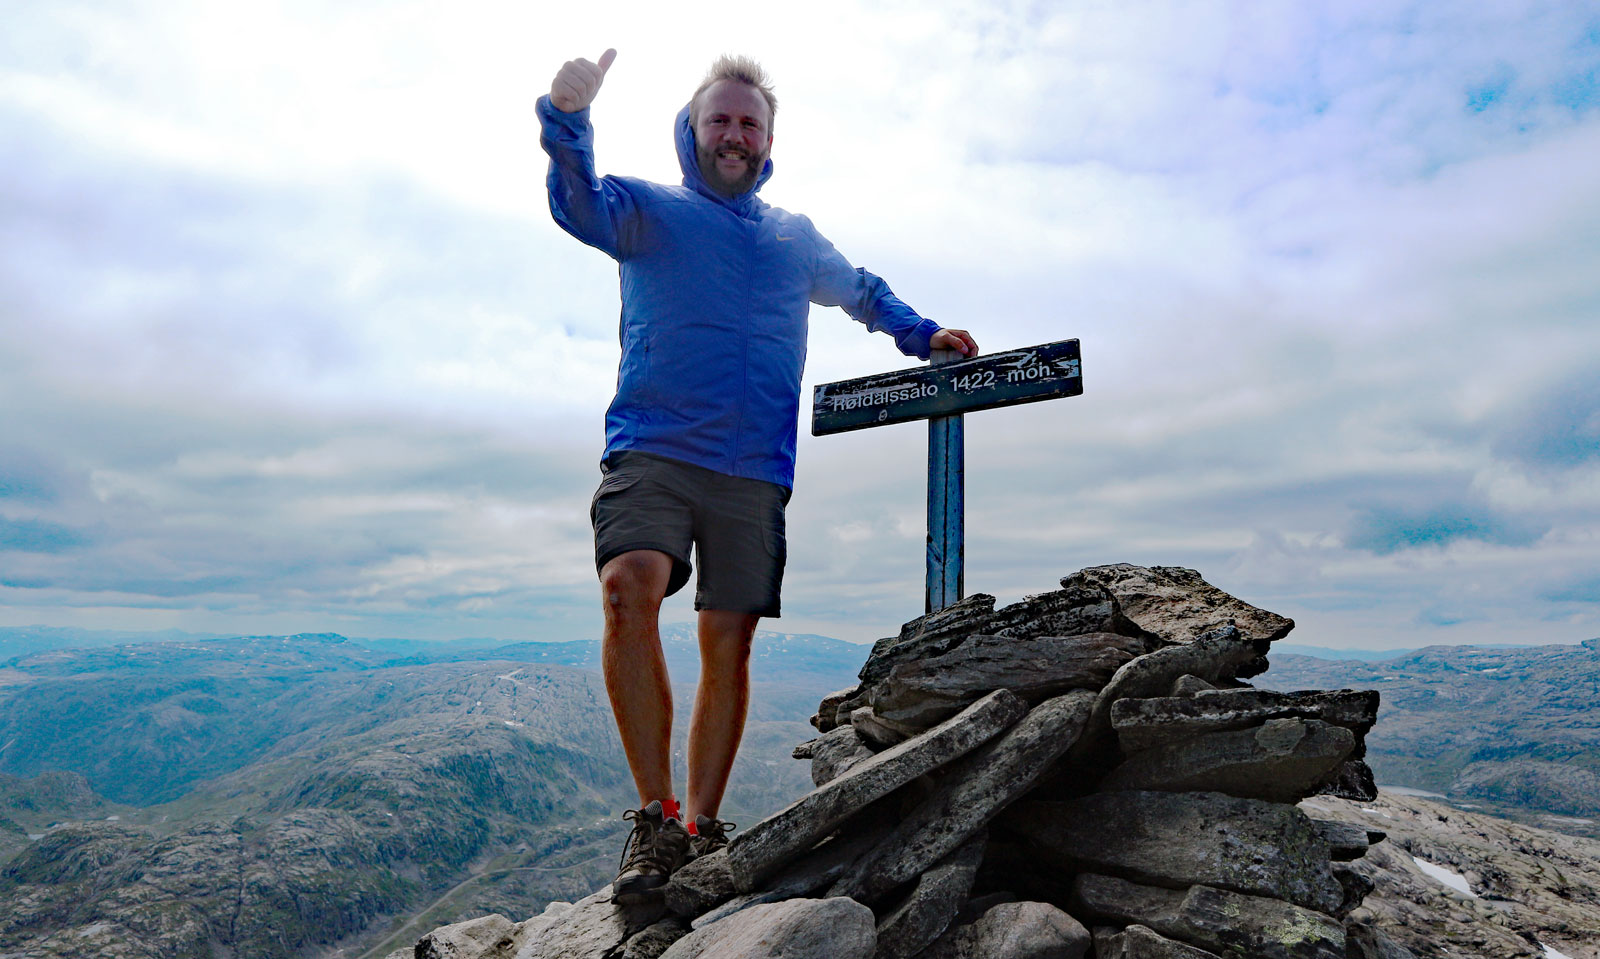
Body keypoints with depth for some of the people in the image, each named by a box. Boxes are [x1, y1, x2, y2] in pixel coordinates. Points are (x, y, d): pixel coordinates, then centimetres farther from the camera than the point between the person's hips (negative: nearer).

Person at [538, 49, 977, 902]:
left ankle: (701, 829, 11)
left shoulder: (797, 238, 23)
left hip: (753, 471, 3)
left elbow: (859, 290, 38)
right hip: (651, 450, -2)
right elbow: (580, 205, -8)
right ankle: (655, 816, -17)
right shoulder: (650, 210, 13)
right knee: (628, 590, -27)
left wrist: (923, 335, 25)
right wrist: (567, 118, -26)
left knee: (728, 644, -1)